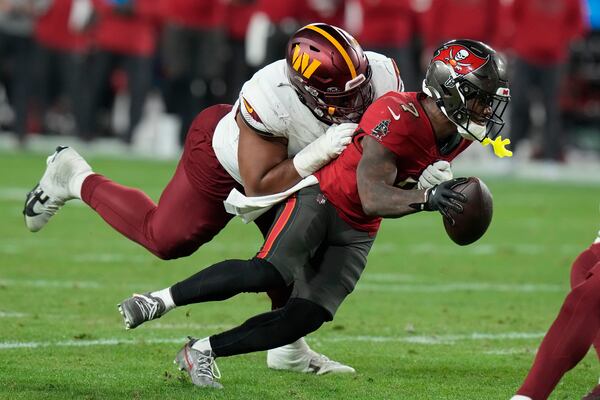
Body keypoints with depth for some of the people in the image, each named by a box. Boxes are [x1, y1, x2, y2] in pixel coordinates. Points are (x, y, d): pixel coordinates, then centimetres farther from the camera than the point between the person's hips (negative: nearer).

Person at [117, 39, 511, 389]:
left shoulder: (458, 135, -1)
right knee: (268, 274, -29)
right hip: (322, 197, -7)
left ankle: (202, 351, 3)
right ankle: (163, 299, -12)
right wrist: (426, 196, -49)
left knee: (307, 316, -8)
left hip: (357, 232, 8)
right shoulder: (398, 117, -28)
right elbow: (372, 199, -36)